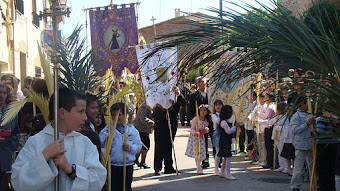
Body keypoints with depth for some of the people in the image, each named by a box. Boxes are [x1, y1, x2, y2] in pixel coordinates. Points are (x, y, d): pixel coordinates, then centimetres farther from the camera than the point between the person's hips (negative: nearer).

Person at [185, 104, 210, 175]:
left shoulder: (206, 121, 3)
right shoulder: (195, 119, -13)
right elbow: (192, 129, -11)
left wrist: (206, 130, -10)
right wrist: (195, 133, -32)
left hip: (201, 138, 5)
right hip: (194, 137, -5)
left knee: (202, 153, 4)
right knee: (197, 153, -8)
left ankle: (198, 164, 32)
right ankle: (199, 169, 4)